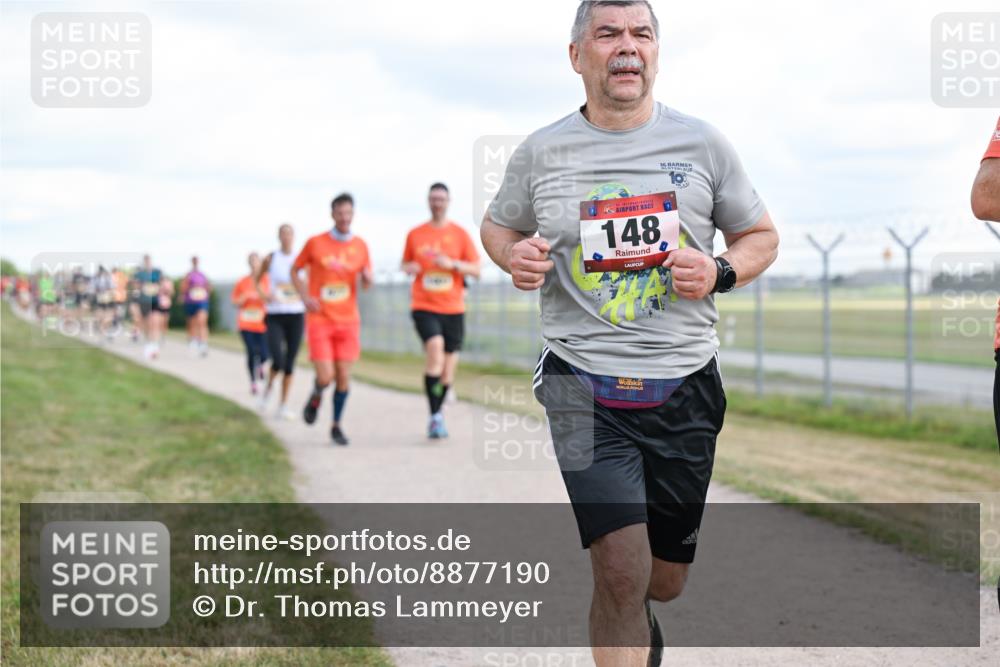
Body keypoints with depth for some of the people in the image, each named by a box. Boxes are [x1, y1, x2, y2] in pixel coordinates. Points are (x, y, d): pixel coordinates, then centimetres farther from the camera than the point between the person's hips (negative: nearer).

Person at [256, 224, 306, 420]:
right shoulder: (271, 259, 2)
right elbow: (257, 281, 13)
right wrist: (263, 294, -5)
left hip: (296, 315, 2)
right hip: (275, 316, -2)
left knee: (290, 363, 3)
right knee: (278, 361, -15)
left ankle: (283, 407, 12)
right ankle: (268, 388, 17)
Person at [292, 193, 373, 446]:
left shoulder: (360, 246, 4)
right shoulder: (315, 243, -4)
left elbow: (366, 284, 14)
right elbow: (295, 270, 9)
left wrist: (367, 278, -11)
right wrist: (305, 297, -6)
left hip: (348, 320, 2)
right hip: (319, 319, -2)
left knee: (343, 376, -1)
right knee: (325, 377, -10)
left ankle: (336, 426, 17)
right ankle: (315, 398, 26)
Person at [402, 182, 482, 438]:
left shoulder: (460, 234, 4)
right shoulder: (414, 234, 8)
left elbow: (476, 270, 2)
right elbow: (405, 264, 21)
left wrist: (452, 264, -15)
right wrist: (410, 268, -3)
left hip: (453, 308, 1)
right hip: (423, 306, -1)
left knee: (448, 367, 4)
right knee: (435, 348, -25)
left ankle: (438, 414, 28)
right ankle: (435, 416, -23)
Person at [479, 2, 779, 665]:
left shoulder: (701, 143, 3)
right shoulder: (541, 152, 2)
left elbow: (761, 236, 12)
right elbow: (498, 225, 19)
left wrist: (720, 273, -9)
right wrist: (513, 255, -4)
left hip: (685, 385, 2)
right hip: (586, 384, -2)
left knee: (664, 581, 15)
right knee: (622, 572, -17)